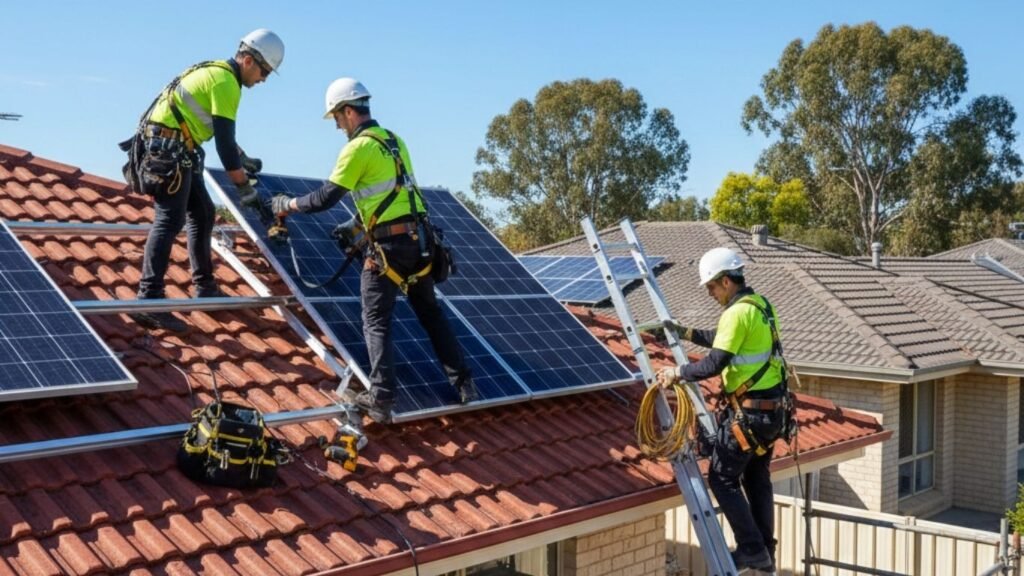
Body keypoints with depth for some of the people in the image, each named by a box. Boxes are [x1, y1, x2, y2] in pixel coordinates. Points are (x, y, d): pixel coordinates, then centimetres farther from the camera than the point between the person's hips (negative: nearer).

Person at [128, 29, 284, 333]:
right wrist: (245, 188, -14)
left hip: (174, 150, 11)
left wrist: (243, 160, 36)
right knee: (169, 221, -16)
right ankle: (148, 301, -21)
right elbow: (224, 141, -18)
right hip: (168, 149, -11)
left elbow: (221, 132, 30)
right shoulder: (226, 82, -14)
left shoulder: (217, 72, 17)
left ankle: (205, 288, 23)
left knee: (203, 213, 15)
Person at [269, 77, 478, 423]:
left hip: (389, 243, -7)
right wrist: (359, 224, 27)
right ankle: (464, 384, 17)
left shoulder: (358, 147, -9)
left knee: (376, 323, 0)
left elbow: (325, 198, -9)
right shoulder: (394, 140, 16)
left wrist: (287, 205, 6)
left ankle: (381, 399, -6)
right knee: (431, 314, 15)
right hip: (418, 238, 7)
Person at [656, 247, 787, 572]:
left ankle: (751, 549, 3)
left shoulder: (738, 312, -18)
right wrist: (689, 334, 27)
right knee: (757, 480, 17)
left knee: (722, 478, 1)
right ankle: (765, 554, 23)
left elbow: (715, 363, -22)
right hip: (772, 408, 9)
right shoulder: (759, 304, 11)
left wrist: (679, 372, -10)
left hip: (748, 411, -9)